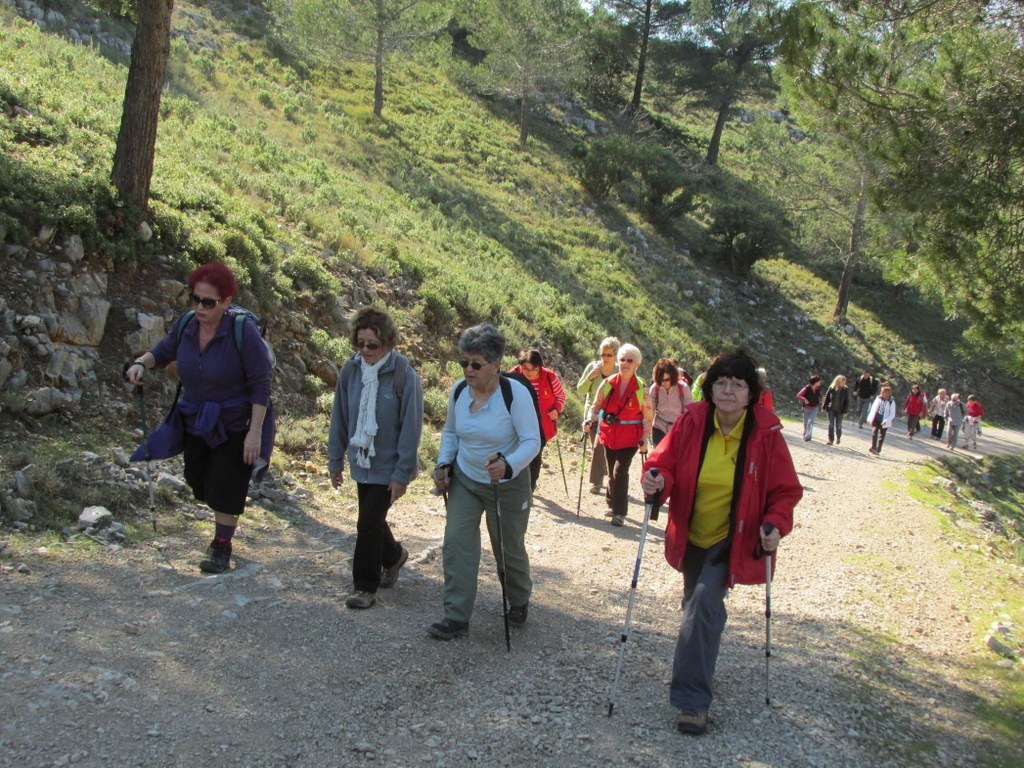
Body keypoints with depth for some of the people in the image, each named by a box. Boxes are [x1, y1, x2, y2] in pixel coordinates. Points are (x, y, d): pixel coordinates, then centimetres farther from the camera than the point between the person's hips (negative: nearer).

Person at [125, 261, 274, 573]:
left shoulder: (243, 332, -24)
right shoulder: (186, 327, -8)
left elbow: (261, 385, -20)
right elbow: (162, 351, 12)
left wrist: (255, 432, -23)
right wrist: (141, 363, -12)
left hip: (234, 427, -6)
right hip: (195, 422, 6)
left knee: (225, 487, 0)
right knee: (199, 481, 16)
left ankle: (221, 548, 19)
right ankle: (225, 525, 44)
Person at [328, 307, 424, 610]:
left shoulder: (404, 375, -19)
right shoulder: (350, 371, -5)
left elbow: (411, 428, -16)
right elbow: (339, 419, 4)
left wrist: (402, 474, -16)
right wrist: (335, 460, 7)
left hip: (388, 467, -5)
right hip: (362, 462, 5)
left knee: (369, 523, -5)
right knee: (372, 519, 17)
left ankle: (366, 586, 13)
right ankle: (394, 556, 45)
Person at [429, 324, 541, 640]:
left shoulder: (515, 393, -23)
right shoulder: (458, 391, -6)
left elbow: (532, 441, -26)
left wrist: (508, 465, -43)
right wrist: (444, 463, -5)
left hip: (507, 485, -4)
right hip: (464, 480, 4)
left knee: (509, 548, 12)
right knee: (457, 543, -7)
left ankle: (519, 601, 41)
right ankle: (457, 618, 1)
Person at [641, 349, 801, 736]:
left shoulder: (766, 433, -16)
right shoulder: (692, 422, -12)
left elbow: (785, 490, -7)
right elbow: (666, 460, -4)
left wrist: (775, 524, -24)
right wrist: (657, 478, -27)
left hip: (733, 541, -3)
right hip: (691, 537, 3)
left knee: (704, 603, -19)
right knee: (699, 605, 20)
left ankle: (693, 699, -10)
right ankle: (698, 682, 46)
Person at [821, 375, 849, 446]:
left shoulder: (845, 390, -6)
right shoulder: (831, 388, -5)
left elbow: (847, 401, -3)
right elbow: (827, 397, 2)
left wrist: (845, 411, -6)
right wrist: (824, 407, 1)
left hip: (839, 410, 0)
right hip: (831, 409, 0)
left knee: (838, 425, 9)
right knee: (831, 425, 0)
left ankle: (838, 438, 32)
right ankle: (830, 439, 8)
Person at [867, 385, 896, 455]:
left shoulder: (891, 402, -11)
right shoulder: (878, 398, -1)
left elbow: (892, 414, -9)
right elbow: (873, 408, 7)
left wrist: (886, 421, -21)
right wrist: (869, 418, 5)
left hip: (884, 422, -3)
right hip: (876, 419, 3)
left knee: (881, 436, 7)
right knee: (874, 433, -8)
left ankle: (878, 450, 13)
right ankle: (873, 448, -8)